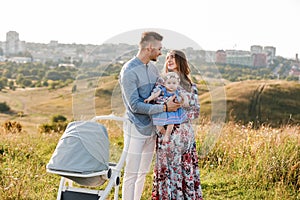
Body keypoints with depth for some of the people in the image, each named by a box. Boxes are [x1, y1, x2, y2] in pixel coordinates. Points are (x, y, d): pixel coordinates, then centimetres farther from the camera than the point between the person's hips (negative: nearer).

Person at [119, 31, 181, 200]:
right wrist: (165, 108, -18)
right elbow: (135, 105, -18)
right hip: (136, 129, -7)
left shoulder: (153, 68, 9)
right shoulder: (129, 71, -14)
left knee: (143, 172, 15)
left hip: (152, 128, 8)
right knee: (132, 173, -2)